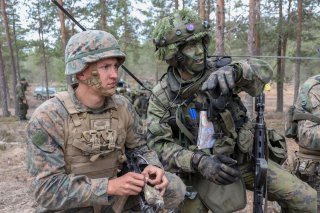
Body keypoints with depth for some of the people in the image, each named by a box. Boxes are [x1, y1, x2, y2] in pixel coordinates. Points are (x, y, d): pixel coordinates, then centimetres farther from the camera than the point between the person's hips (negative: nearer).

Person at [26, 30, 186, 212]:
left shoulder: (123, 106, -6)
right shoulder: (48, 116, -21)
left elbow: (139, 147, 6)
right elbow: (48, 189, -22)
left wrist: (152, 166, -17)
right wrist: (110, 186, -30)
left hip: (116, 197, 4)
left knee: (174, 188, -10)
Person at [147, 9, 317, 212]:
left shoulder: (218, 69, -9)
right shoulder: (161, 96, -11)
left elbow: (264, 71, -19)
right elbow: (160, 145, -15)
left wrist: (235, 70, -42)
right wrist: (199, 162, -31)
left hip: (244, 158, 1)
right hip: (199, 169, -1)